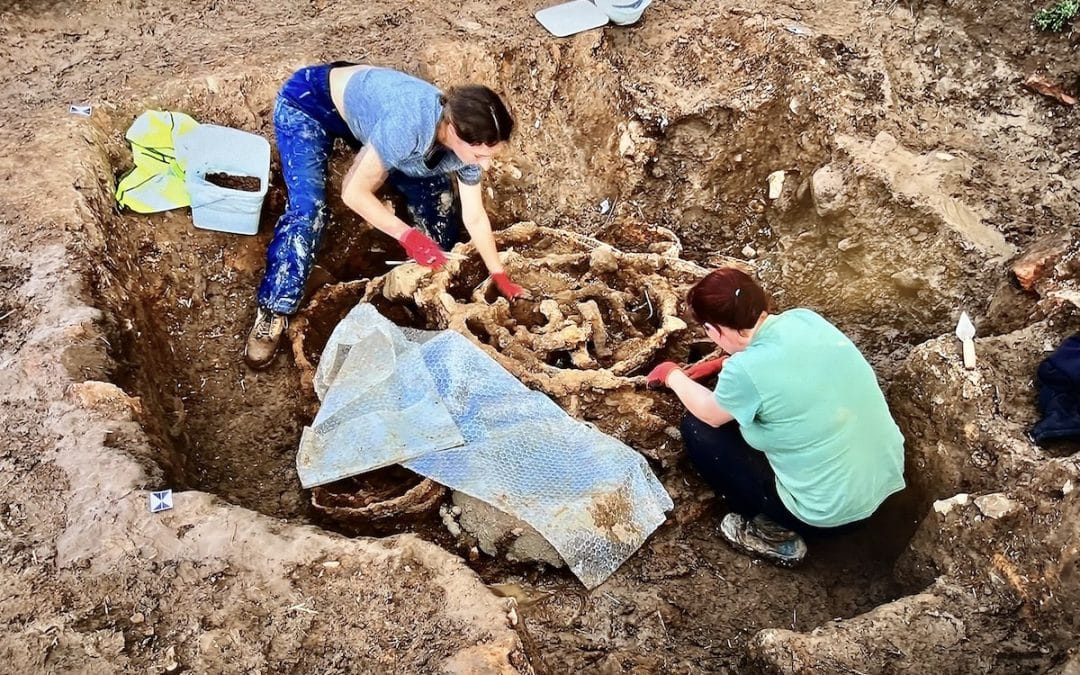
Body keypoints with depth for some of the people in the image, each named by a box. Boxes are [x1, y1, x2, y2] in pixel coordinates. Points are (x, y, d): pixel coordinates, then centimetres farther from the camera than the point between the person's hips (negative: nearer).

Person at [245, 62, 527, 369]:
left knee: (438, 200, 3)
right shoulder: (407, 126, -43)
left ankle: (436, 284, 29)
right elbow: (354, 192, -30)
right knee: (307, 209, -24)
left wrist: (500, 276, 0)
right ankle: (272, 314, -10)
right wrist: (408, 235, -32)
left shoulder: (468, 139, -20)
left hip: (364, 111, 7)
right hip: (308, 102, -6)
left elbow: (475, 217, -6)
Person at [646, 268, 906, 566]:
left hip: (831, 512, -7)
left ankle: (773, 532, 10)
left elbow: (711, 414, 0)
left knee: (698, 428, 3)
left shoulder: (746, 371, -24)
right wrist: (724, 364, 27)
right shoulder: (806, 318, -5)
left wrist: (673, 376, 17)